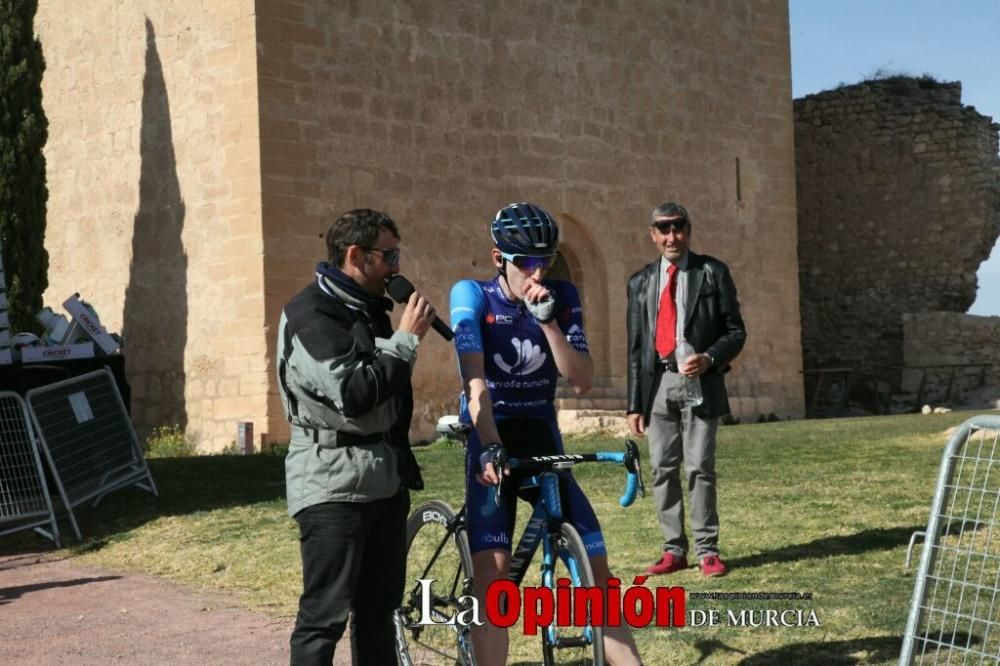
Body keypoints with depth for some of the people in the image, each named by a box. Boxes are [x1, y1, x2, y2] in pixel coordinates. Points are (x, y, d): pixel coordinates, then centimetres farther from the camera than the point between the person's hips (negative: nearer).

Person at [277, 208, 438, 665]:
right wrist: (406, 338, -17)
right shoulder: (309, 316, -14)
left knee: (380, 607, 15)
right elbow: (353, 394, -25)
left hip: (385, 481, 9)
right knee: (325, 615, -7)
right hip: (334, 486, -9)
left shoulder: (369, 310, 15)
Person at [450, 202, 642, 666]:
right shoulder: (472, 296, -11)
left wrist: (547, 320, -23)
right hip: (489, 443, -3)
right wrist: (490, 449, -37)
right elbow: (475, 382, -23)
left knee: (596, 566, -2)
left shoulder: (562, 298, -3)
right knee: (492, 569, -18)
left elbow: (581, 382, -12)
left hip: (542, 440, 3)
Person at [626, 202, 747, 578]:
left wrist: (710, 358, -15)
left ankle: (707, 551, 2)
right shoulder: (641, 283, 14)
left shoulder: (712, 273, 5)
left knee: (700, 468, -5)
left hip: (699, 381, -3)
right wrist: (634, 403, 9)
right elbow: (635, 348, 14)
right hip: (657, 385, 3)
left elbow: (736, 331, 4)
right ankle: (673, 550, 12)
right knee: (663, 470, 4)